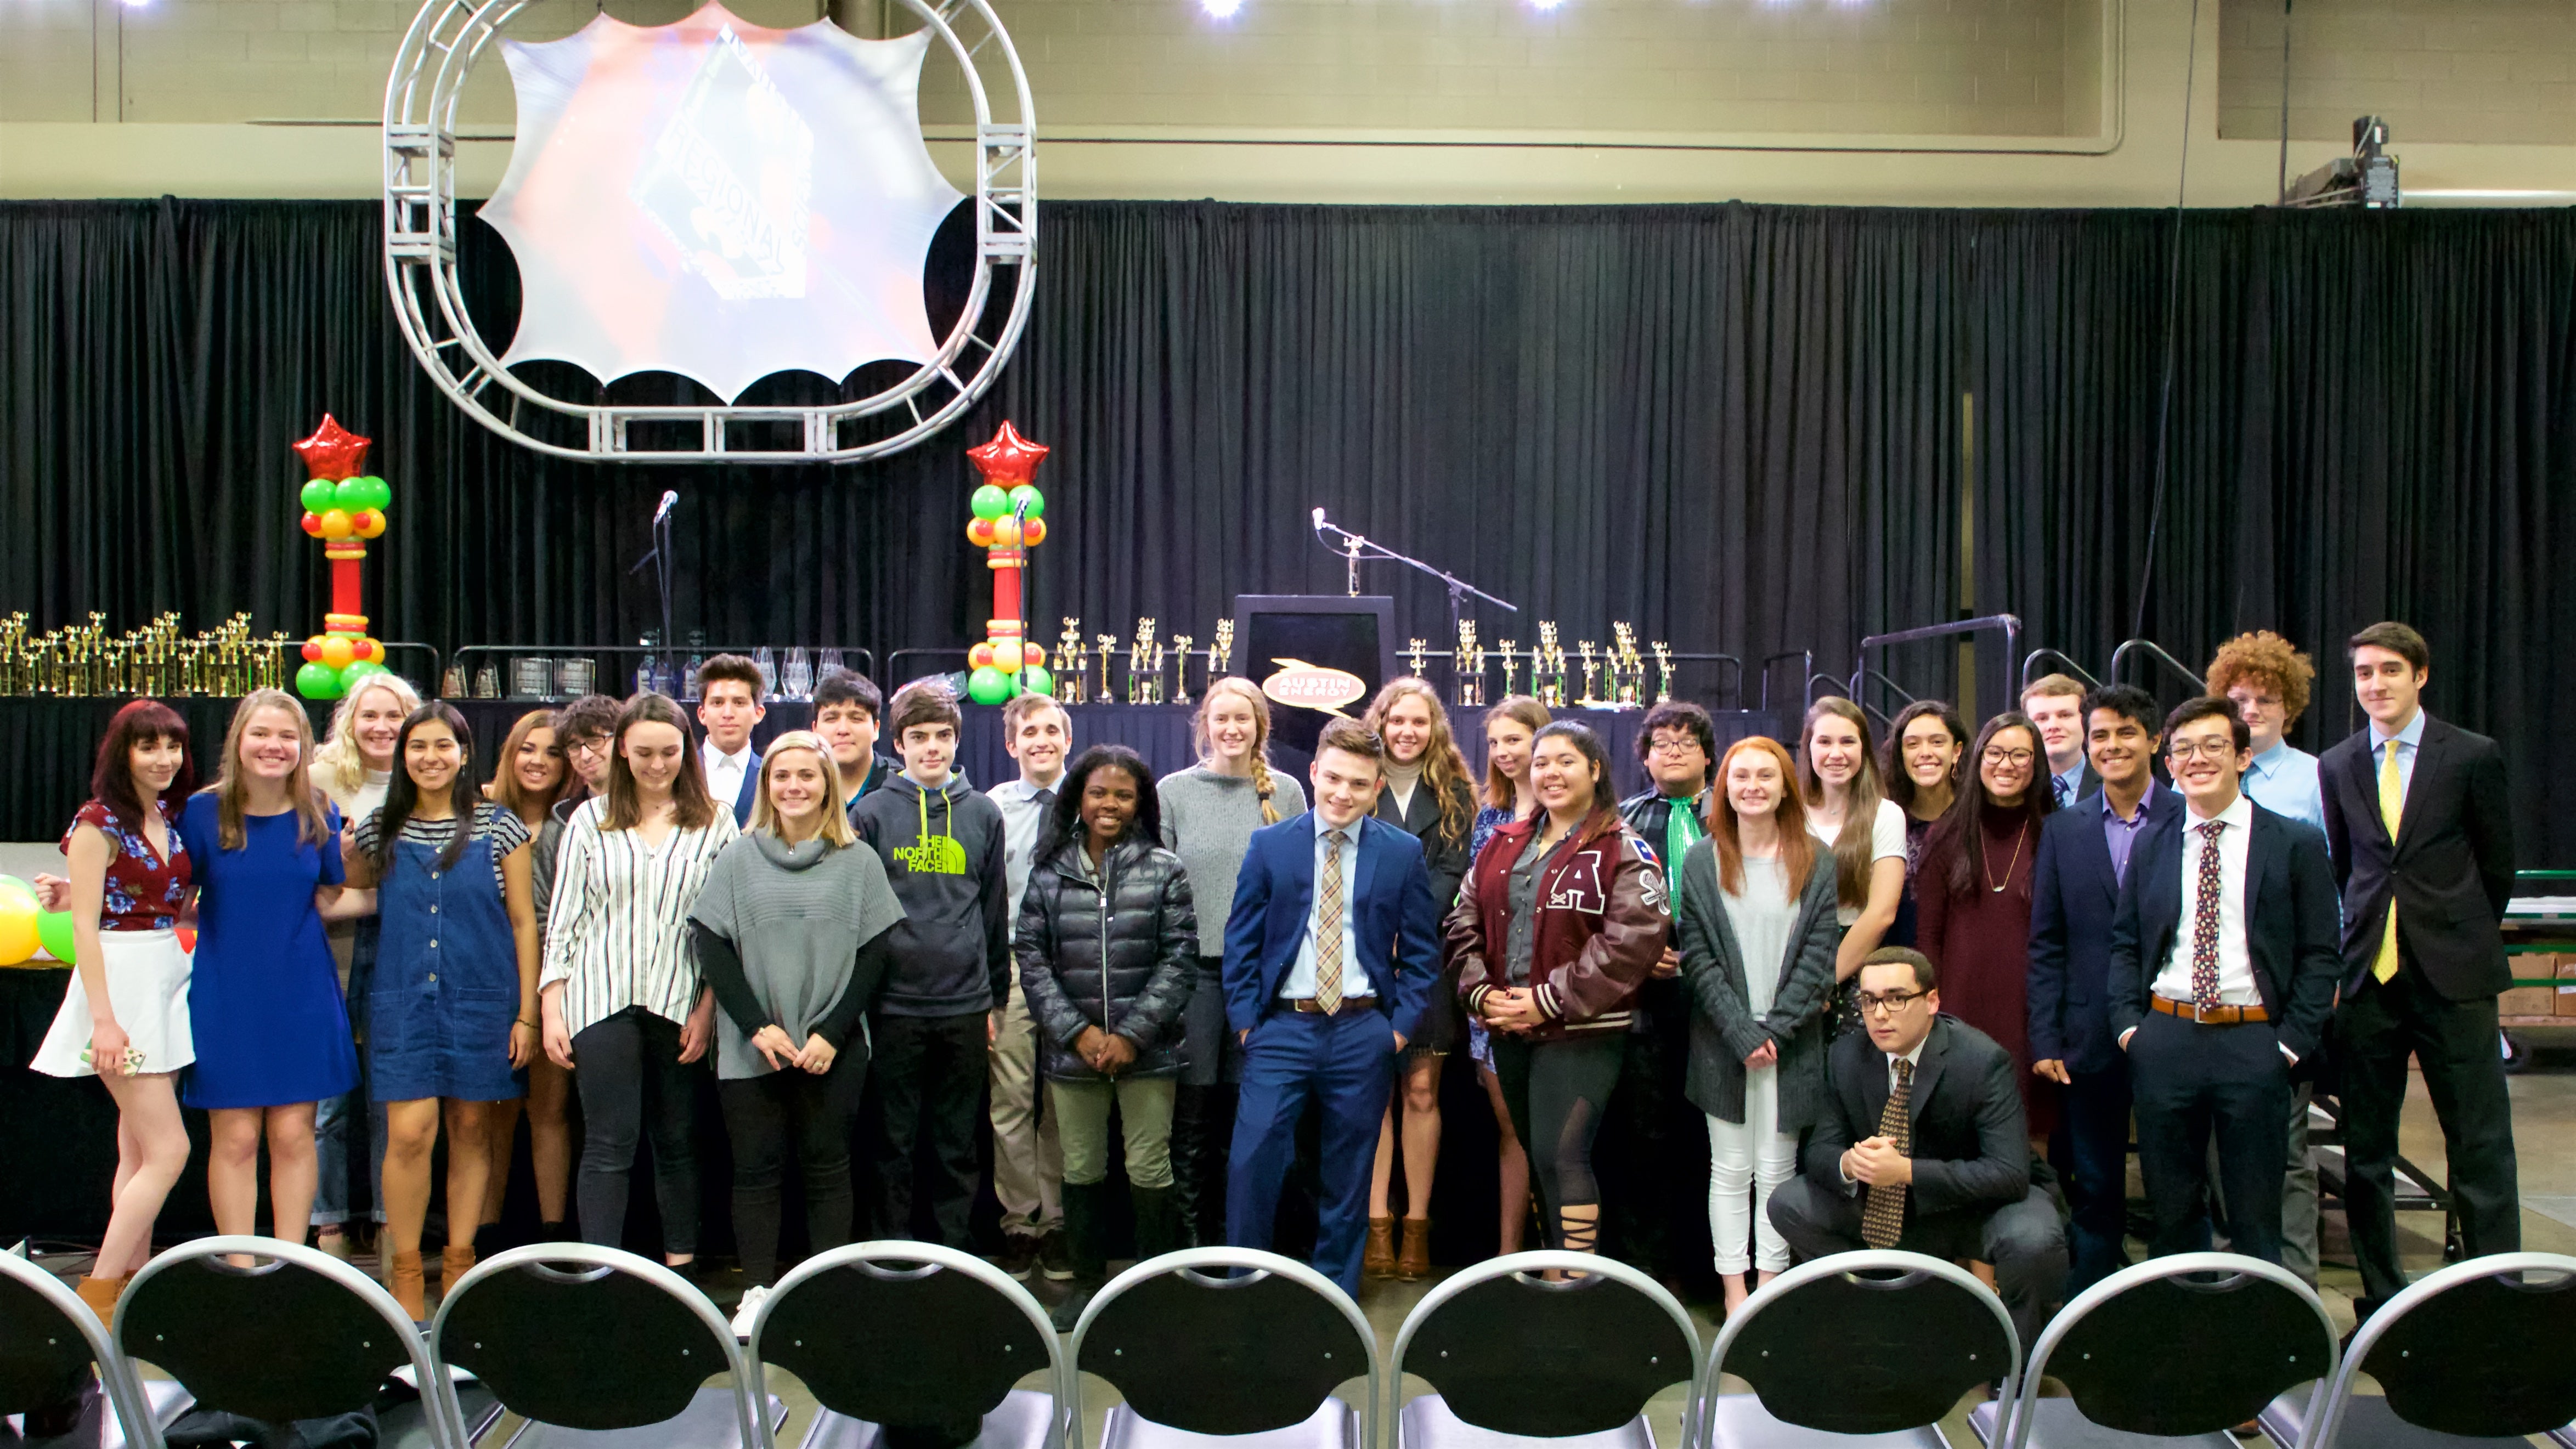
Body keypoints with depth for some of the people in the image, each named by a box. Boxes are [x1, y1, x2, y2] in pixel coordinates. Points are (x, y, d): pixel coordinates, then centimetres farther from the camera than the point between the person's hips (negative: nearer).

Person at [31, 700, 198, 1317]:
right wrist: (104, 1018, -19)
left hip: (169, 982, 7)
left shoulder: (172, 819, 11)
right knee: (168, 1150, -10)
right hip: (121, 983, -7)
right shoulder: (100, 823, -10)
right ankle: (97, 1294, -2)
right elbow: (85, 925, -14)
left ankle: (131, 1286, 18)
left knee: (139, 1152, 11)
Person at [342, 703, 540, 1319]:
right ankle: (405, 1272, 5)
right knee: (410, 1133, -8)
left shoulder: (500, 828, 2)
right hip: (403, 998, 0)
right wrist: (341, 848, 3)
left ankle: (460, 1262, 18)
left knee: (471, 1131, 6)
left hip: (481, 999, 0)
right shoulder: (380, 830, 6)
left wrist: (527, 1014, -1)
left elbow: (523, 922, 3)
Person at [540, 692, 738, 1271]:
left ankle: (681, 1267, 18)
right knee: (608, 1146, -2)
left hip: (681, 1001, 0)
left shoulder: (714, 822, 4)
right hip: (603, 1001, 0)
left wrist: (708, 1008, -5)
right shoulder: (590, 820, 7)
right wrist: (552, 1010, 2)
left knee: (678, 1142, 8)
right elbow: (563, 920, 7)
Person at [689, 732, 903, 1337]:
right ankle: (757, 1291, 12)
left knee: (827, 1166, 4)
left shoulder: (859, 862, 4)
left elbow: (874, 955, 1)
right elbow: (711, 946, 1)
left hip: (832, 1051, 0)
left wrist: (831, 1034, -8)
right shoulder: (739, 859, 5)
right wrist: (757, 1026, -8)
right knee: (756, 1168, 3)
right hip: (750, 1049, 1)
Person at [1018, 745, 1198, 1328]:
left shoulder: (1164, 870, -1)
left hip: (1146, 1050, -2)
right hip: (1072, 1049, 2)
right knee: (1081, 1169, 11)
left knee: (1149, 1170, 2)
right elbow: (1031, 957, 1)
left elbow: (1179, 956, -3)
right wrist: (1078, 1032, -8)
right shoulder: (1050, 872, 3)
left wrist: (1132, 1034, -10)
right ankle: (1087, 1279, 27)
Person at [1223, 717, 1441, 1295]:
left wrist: (1401, 1025, -3)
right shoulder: (1269, 845, 4)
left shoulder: (1404, 853, 4)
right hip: (1282, 1027, 0)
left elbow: (1421, 951, 6)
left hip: (1363, 1032, 0)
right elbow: (1241, 943, 5)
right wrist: (1245, 1021, -3)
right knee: (1250, 1164, -8)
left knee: (1348, 1176, 9)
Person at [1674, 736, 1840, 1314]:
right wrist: (1742, 1032, -10)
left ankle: (1770, 1284, 11)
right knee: (1730, 1169, 3)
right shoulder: (1702, 861, 3)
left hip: (1793, 1042, 0)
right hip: (1723, 1042, 0)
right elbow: (1697, 957, -2)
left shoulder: (1817, 860, 3)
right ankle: (1734, 1288, 10)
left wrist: (1774, 1029, -10)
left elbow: (1820, 955, -2)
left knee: (1776, 1170, 4)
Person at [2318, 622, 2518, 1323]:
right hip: (2369, 973, 3)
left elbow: (2498, 865, 7)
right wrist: (2355, 941, 10)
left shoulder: (2474, 757, 0)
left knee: (2481, 1146, -1)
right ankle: (2380, 1294, 18)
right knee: (2365, 1148, 7)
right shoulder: (2336, 767, 9)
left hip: (2453, 975, -3)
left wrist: (2465, 940, 11)